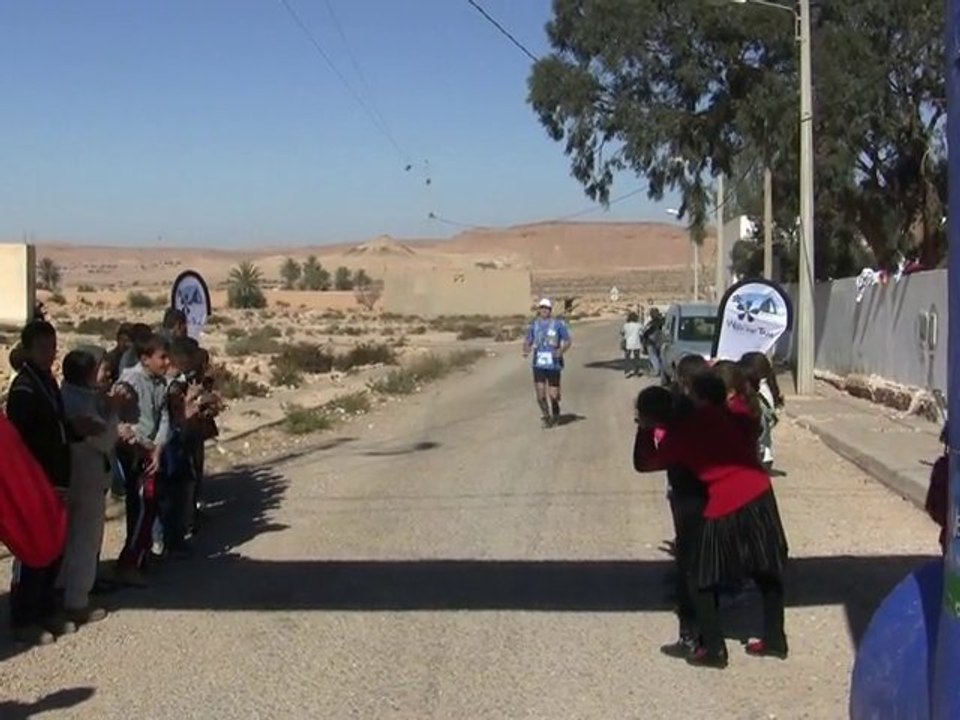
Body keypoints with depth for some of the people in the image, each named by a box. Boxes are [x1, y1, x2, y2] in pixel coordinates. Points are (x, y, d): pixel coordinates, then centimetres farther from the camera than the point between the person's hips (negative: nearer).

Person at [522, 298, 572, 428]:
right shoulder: (534, 324, 8)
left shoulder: (558, 324, -2)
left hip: (553, 364, -2)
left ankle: (555, 415, 31)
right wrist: (526, 350, -9)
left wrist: (561, 351, -20)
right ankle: (546, 417, 16)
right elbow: (528, 341, 14)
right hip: (538, 364, 2)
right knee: (540, 396, -7)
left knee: (553, 395, 2)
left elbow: (568, 341, -1)